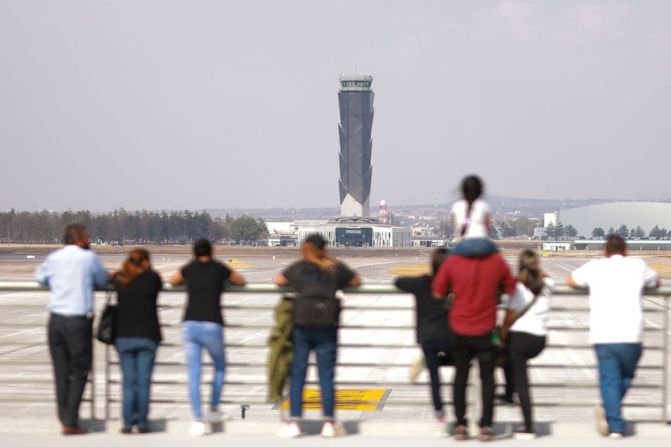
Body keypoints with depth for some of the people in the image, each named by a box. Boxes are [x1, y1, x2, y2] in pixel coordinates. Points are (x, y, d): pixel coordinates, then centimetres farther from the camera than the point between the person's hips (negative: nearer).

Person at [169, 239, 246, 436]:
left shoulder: (189, 268, 11)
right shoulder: (219, 268, 5)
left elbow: (173, 281, 31)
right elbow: (241, 281, 22)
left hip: (190, 325, 2)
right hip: (212, 326, -2)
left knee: (194, 376, 2)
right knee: (220, 367, 22)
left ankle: (198, 421, -3)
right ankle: (213, 410, 23)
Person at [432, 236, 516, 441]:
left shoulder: (452, 261, -10)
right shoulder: (497, 260, -9)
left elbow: (438, 292, -3)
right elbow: (510, 289, 2)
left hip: (460, 331, 1)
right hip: (486, 331, 0)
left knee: (461, 376, 13)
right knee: (487, 377, 11)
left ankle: (460, 425, 11)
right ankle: (486, 426, 7)